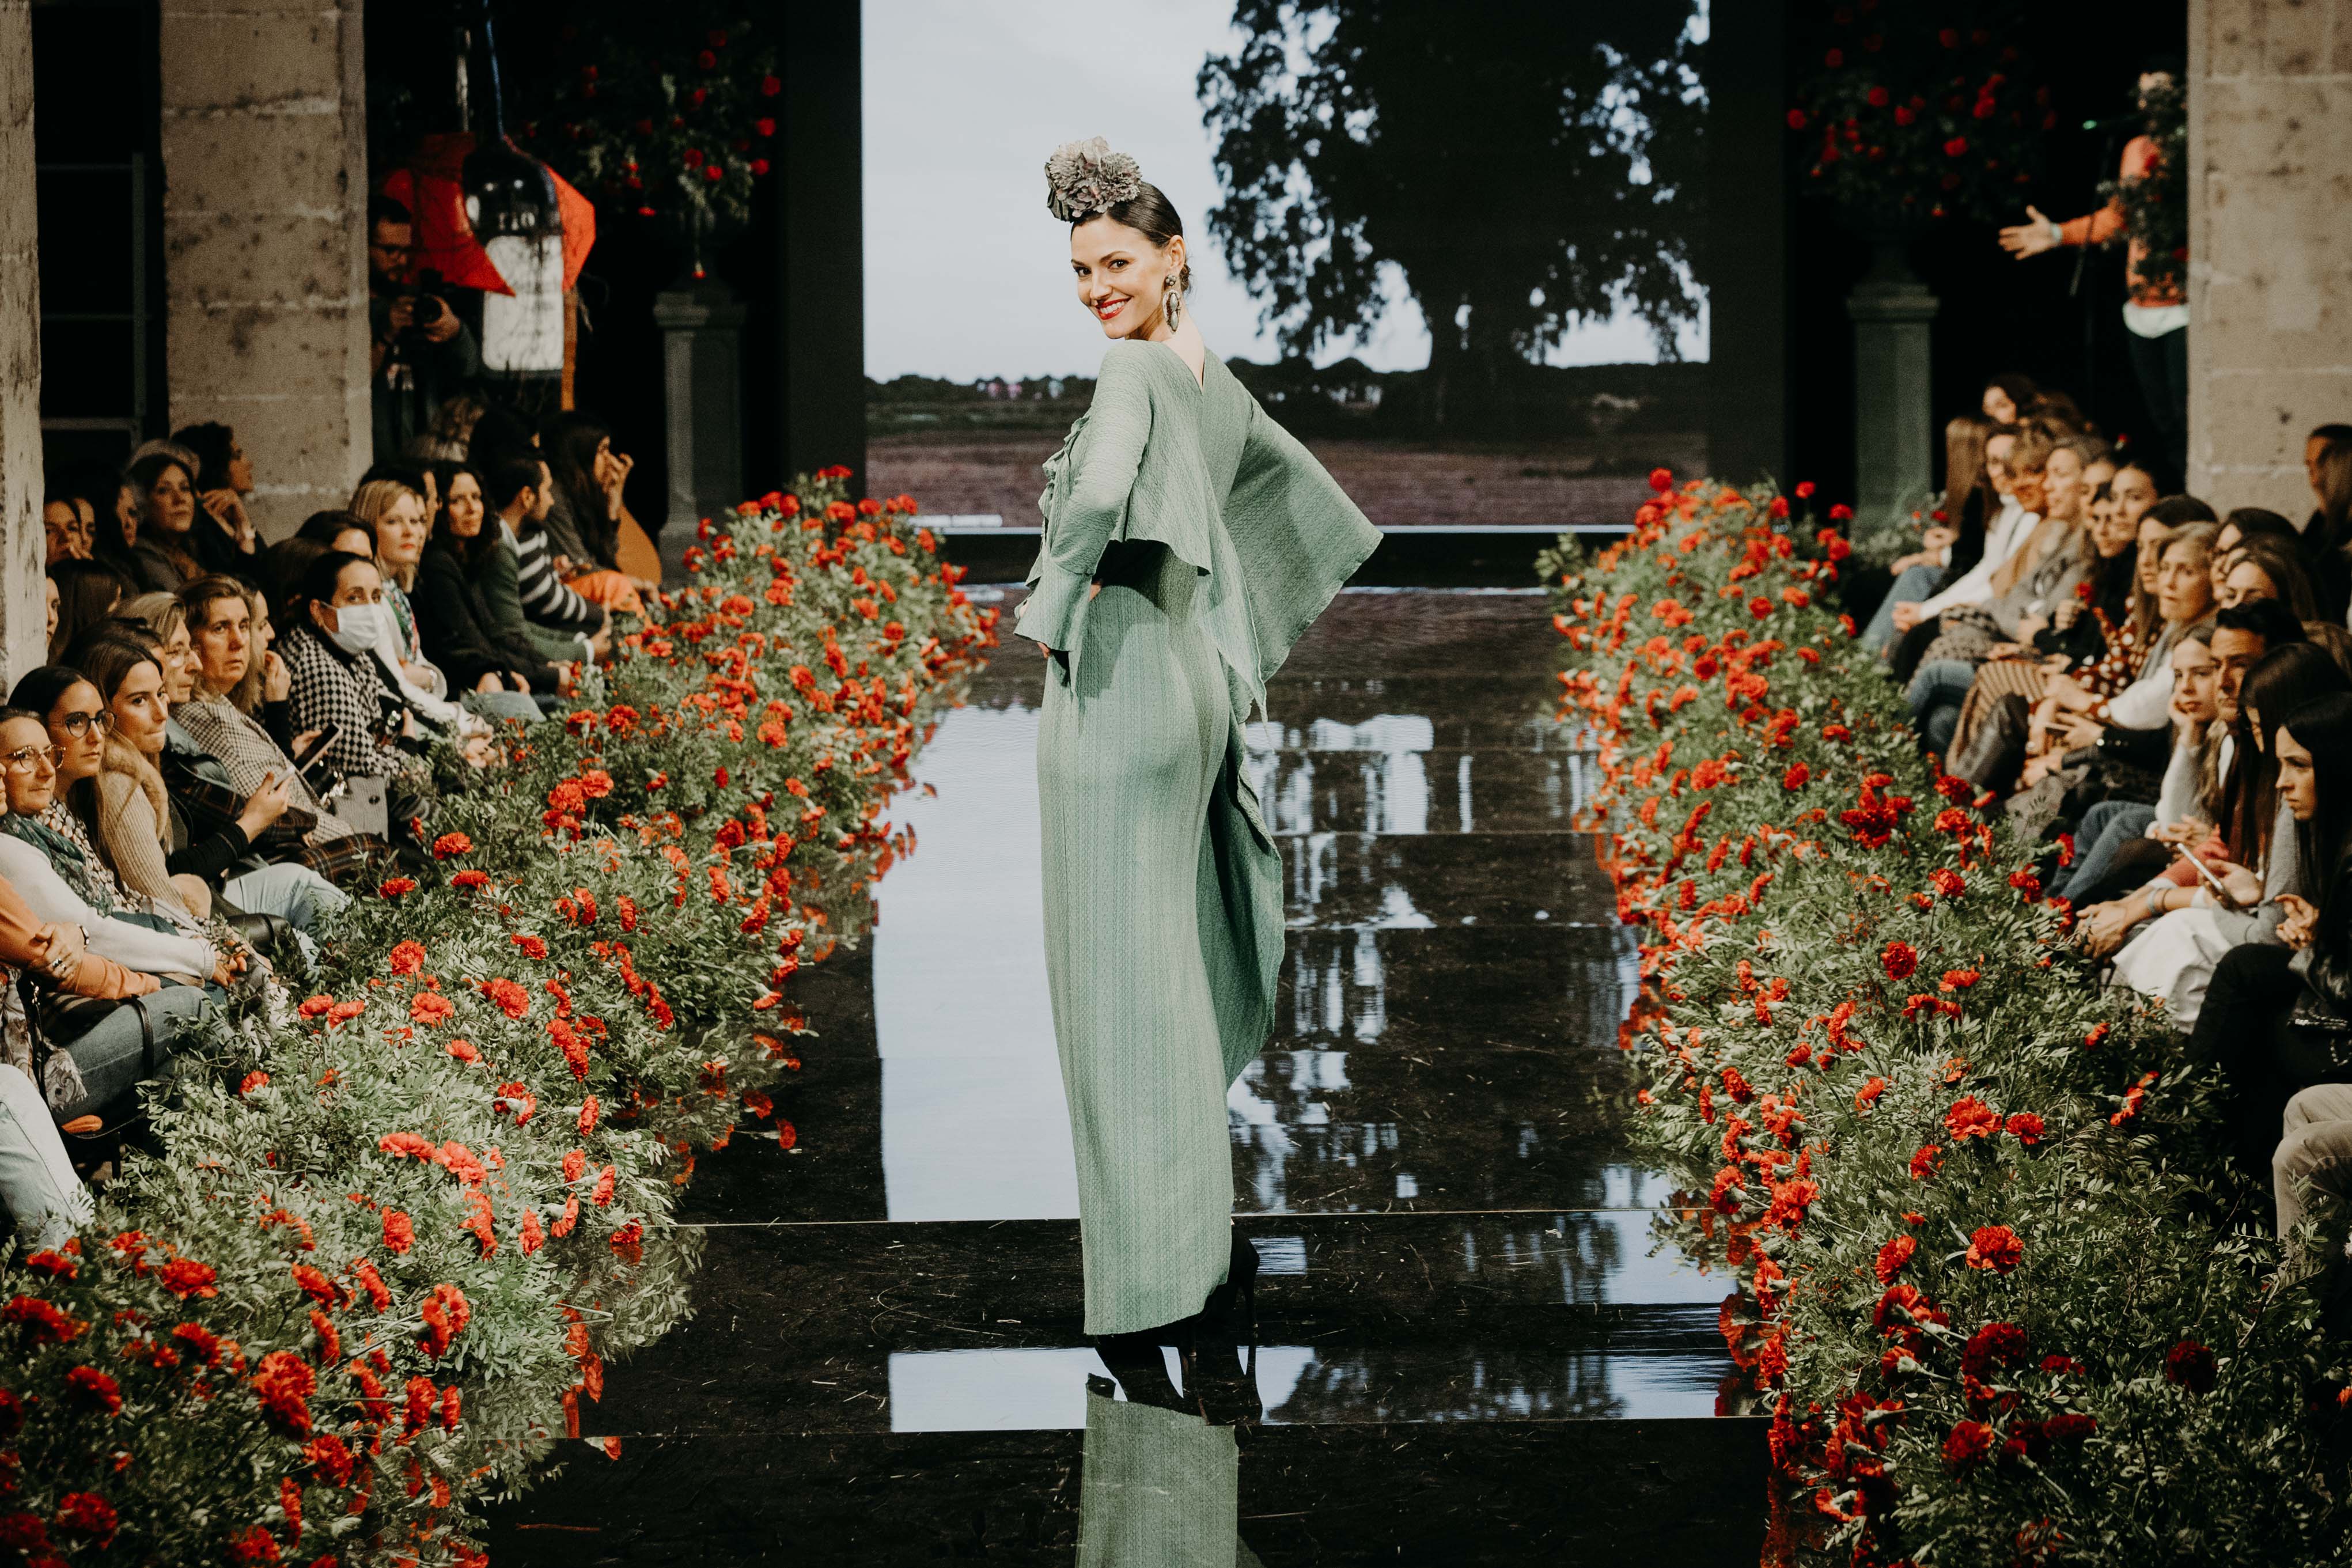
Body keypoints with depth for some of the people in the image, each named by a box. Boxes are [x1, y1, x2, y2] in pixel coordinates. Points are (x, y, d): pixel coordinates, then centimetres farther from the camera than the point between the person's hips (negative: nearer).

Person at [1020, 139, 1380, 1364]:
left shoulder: (1134, 368, -13)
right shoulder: (1218, 384, 14)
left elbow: (1100, 491, -32)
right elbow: (1312, 505, 26)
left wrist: (1048, 605, -18)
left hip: (1116, 683, -9)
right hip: (1193, 681, 9)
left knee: (1119, 988, -5)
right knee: (1179, 976, 16)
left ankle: (1157, 1286, -3)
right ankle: (1206, 1247, 23)